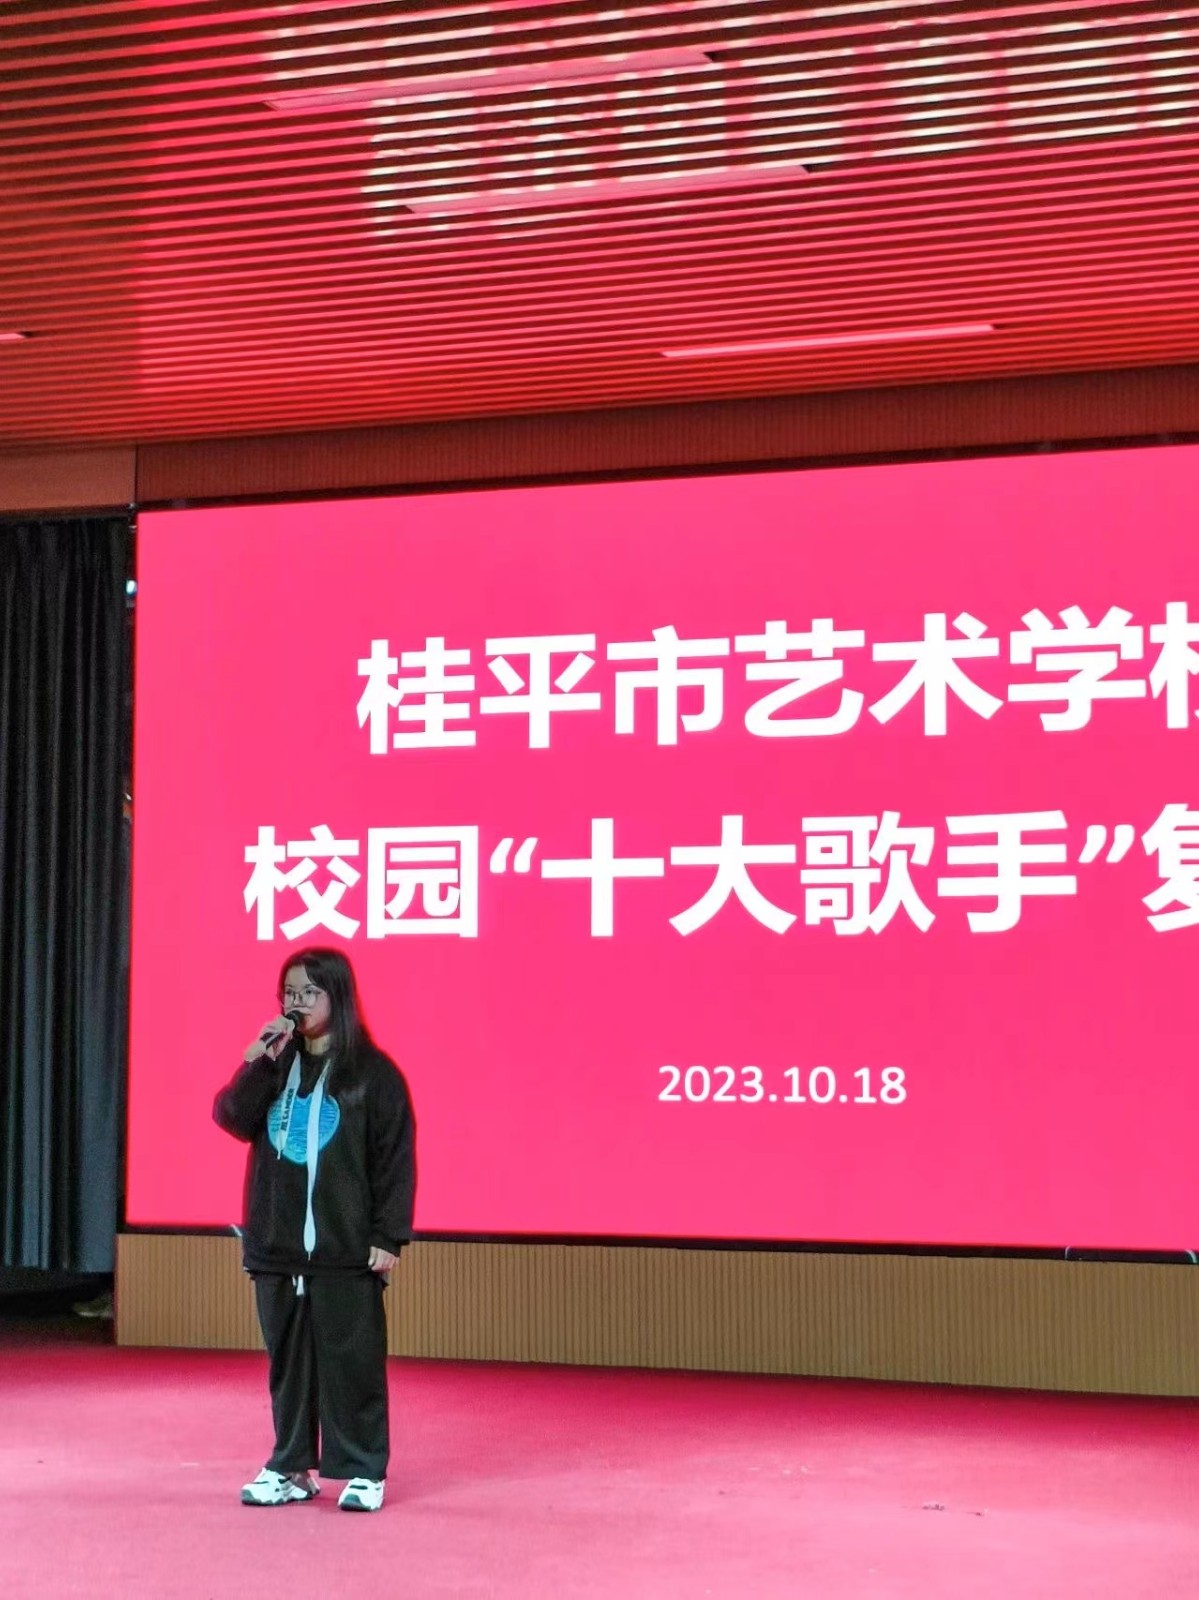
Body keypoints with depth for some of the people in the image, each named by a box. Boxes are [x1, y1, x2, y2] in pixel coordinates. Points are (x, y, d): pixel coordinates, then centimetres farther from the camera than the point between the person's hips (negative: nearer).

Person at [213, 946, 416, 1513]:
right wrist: (257, 1063, -14)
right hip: (277, 1244, 5)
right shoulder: (272, 1066, 11)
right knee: (287, 1359, 9)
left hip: (346, 1248, -5)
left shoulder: (371, 1072, -3)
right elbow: (232, 1119, -3)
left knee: (351, 1360, -2)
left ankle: (364, 1471, 5)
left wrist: (388, 1236, -10)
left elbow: (396, 1157, -5)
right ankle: (290, 1469, 17)